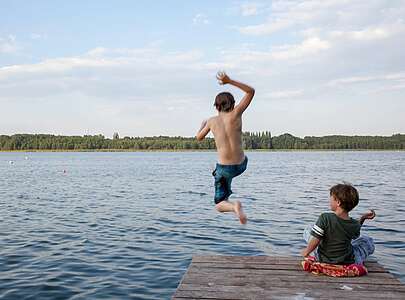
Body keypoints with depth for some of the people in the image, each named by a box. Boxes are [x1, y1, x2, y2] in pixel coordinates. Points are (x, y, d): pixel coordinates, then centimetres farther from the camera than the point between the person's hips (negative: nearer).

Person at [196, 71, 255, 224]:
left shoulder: (212, 121, -2)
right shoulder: (235, 114, -7)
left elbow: (199, 138, 16)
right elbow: (251, 91, 0)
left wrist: (203, 124, 35)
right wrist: (230, 81, -3)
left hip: (224, 168, -1)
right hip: (241, 165, 2)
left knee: (219, 205, 9)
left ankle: (234, 206, -24)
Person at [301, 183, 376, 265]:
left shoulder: (325, 218, -25)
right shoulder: (355, 224, -16)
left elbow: (315, 241, -23)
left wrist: (306, 252, -6)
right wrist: (363, 218, 13)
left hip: (323, 259, -2)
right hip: (347, 263, 2)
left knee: (307, 231, 20)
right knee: (368, 241, 26)